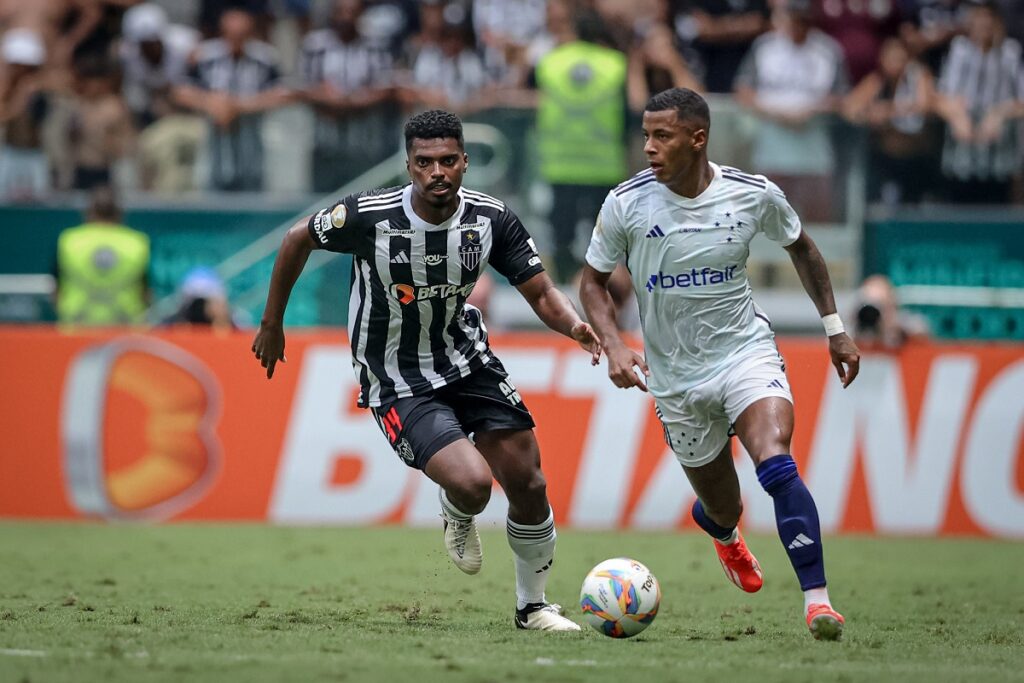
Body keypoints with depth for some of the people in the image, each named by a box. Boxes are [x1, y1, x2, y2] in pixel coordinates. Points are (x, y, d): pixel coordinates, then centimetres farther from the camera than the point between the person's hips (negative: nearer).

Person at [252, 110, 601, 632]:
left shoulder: (491, 219, -13)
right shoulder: (370, 216, -23)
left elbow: (541, 293, -7)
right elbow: (298, 239, -5)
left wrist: (576, 326, -29)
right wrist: (272, 324, 4)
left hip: (465, 358, 4)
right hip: (398, 384, -4)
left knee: (528, 484, 0)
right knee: (472, 483, -24)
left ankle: (532, 607, 25)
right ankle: (457, 517, 17)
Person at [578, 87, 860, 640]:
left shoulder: (755, 195, -10)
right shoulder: (626, 204, -12)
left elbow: (800, 247, 11)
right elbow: (593, 282, 2)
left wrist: (834, 327, 12)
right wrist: (613, 346, -15)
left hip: (746, 351, -1)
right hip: (675, 376, 1)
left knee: (776, 464, -28)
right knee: (721, 508, 10)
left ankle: (817, 598, -26)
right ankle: (724, 534, 51)